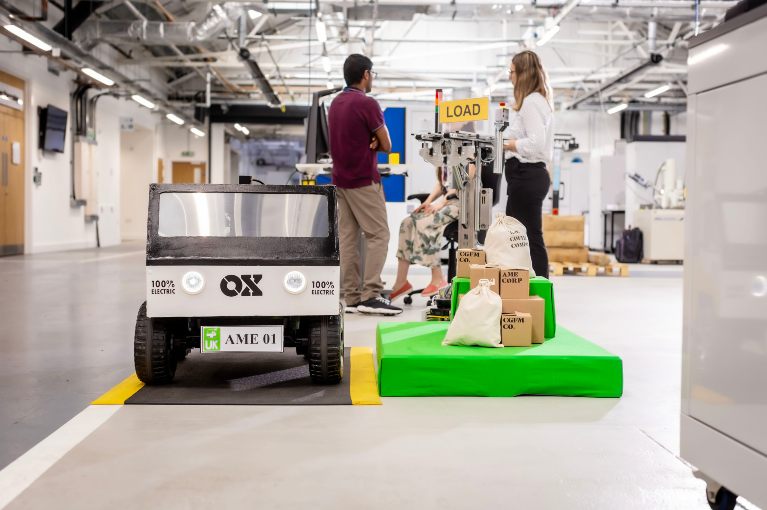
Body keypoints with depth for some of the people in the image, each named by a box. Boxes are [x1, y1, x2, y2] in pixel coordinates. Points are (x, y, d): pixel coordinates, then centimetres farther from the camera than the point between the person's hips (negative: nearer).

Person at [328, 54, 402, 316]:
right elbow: (386, 145, -8)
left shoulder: (335, 103, 13)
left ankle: (351, 296, 8)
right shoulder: (367, 103, -13)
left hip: (340, 179, 9)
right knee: (378, 235, -5)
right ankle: (370, 295, -10)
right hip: (364, 181, -8)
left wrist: (367, 142, 1)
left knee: (348, 237, 6)